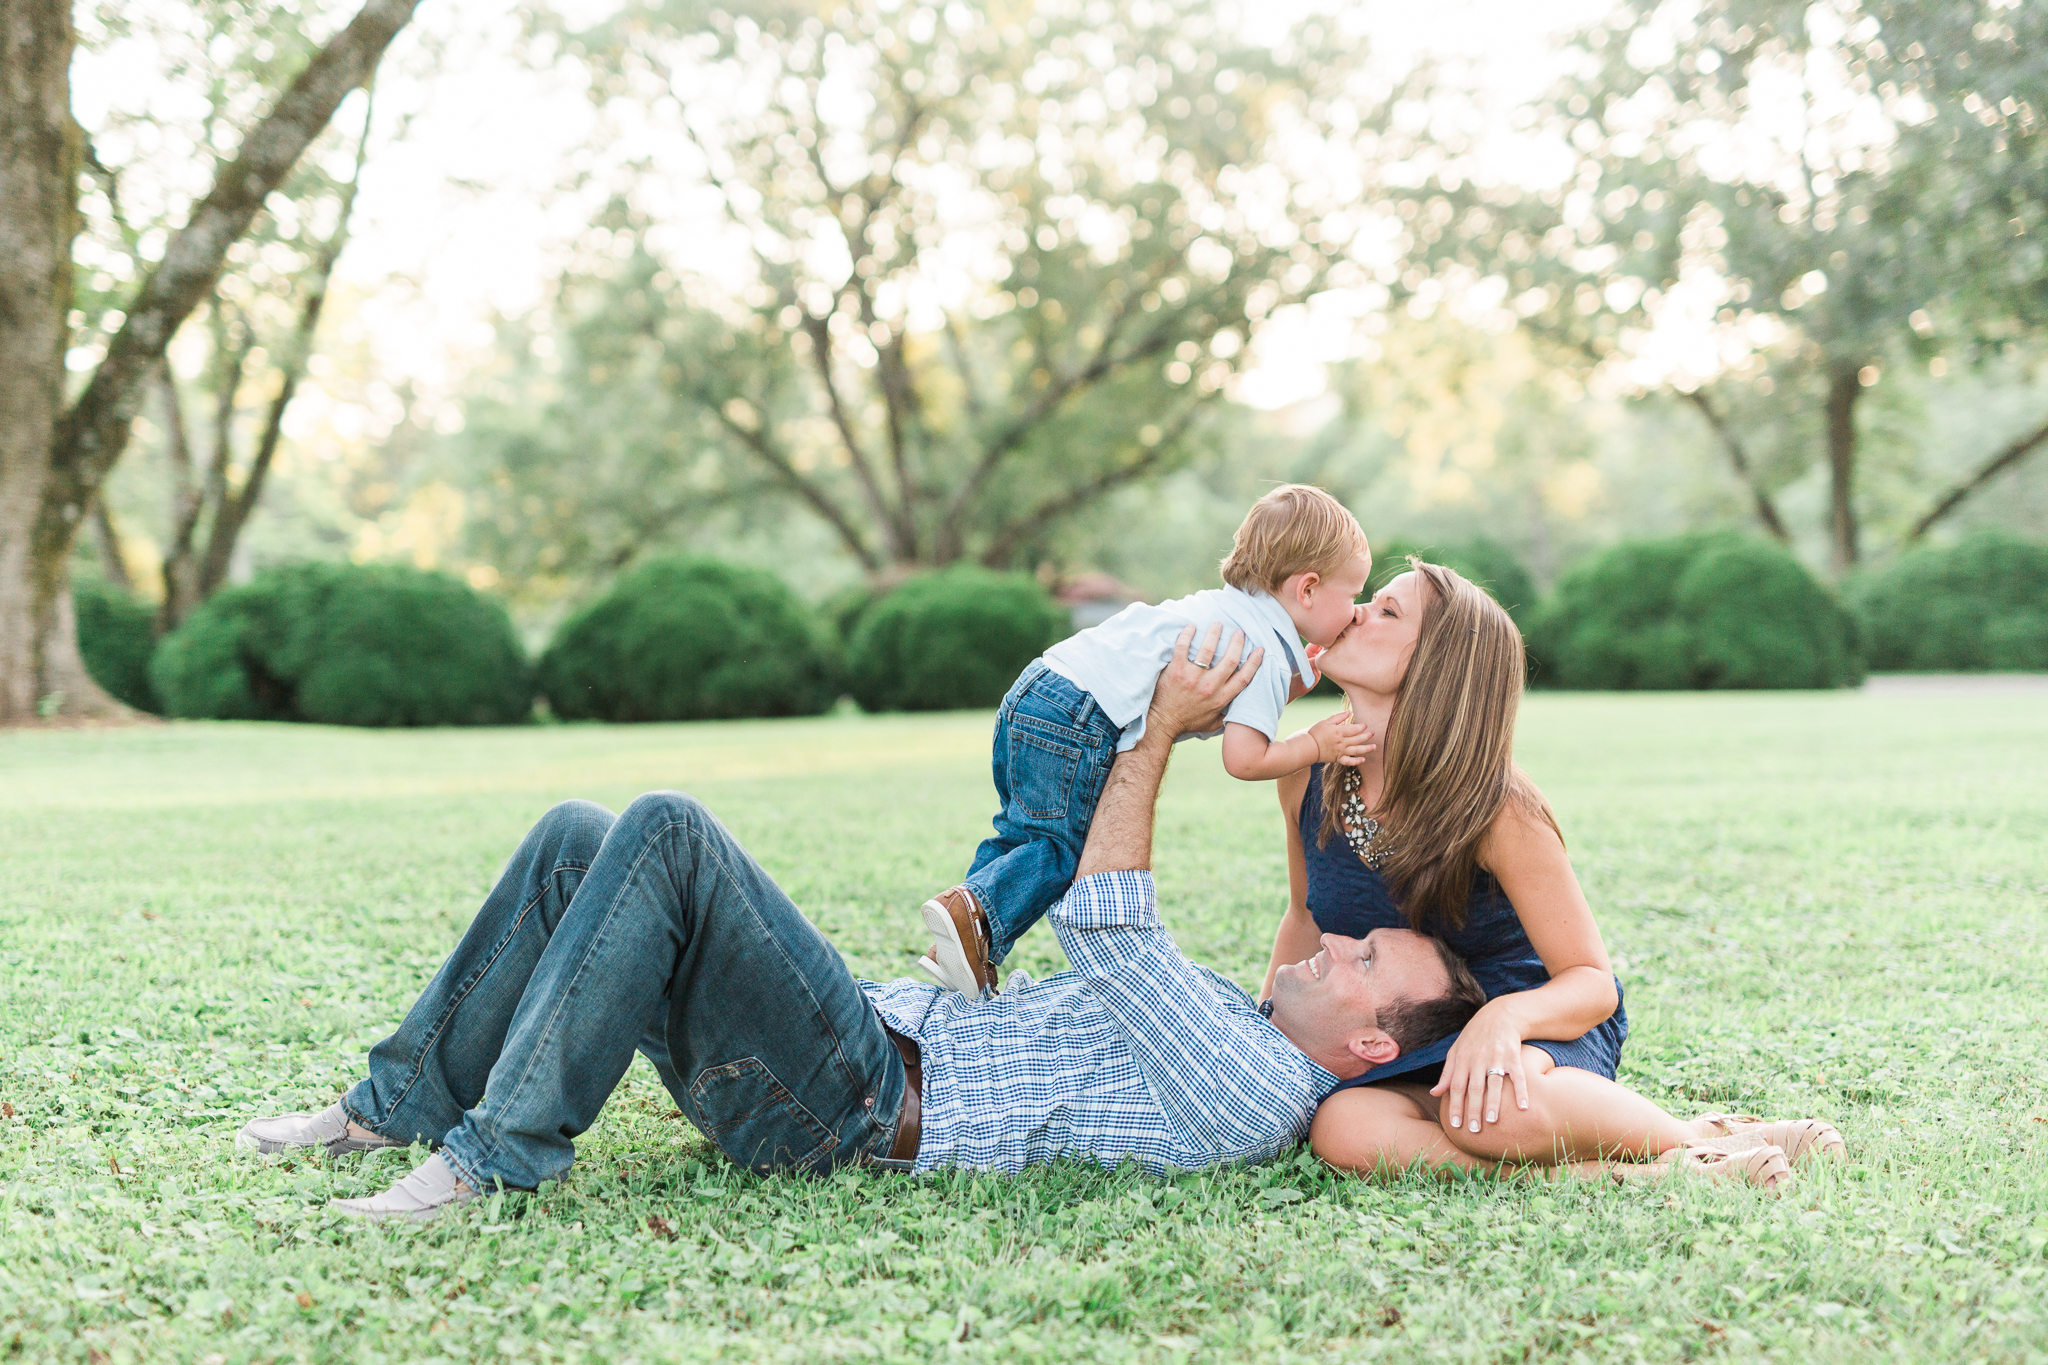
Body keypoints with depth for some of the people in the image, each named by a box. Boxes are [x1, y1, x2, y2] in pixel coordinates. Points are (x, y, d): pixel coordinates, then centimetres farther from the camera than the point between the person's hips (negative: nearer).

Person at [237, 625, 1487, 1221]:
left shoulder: (1259, 1096, -14)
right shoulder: (1239, 1029, 17)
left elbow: (1105, 933, -14)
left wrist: (1159, 733, -7)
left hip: (855, 1105, -10)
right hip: (894, 1025, 10)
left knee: (666, 830, -25)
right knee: (579, 839, 2)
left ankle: (503, 1148, -19)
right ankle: (403, 1104, 9)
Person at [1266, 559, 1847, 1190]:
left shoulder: (1499, 811, -20)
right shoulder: (1307, 775, -6)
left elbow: (1592, 983, -17)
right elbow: (1307, 919, 13)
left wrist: (1505, 1017, -38)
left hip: (1542, 1028, -4)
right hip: (1404, 1053, 5)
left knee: (1489, 1107, -41)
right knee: (1341, 1130, -32)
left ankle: (1694, 1137, -13)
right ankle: (1620, 1171, -25)